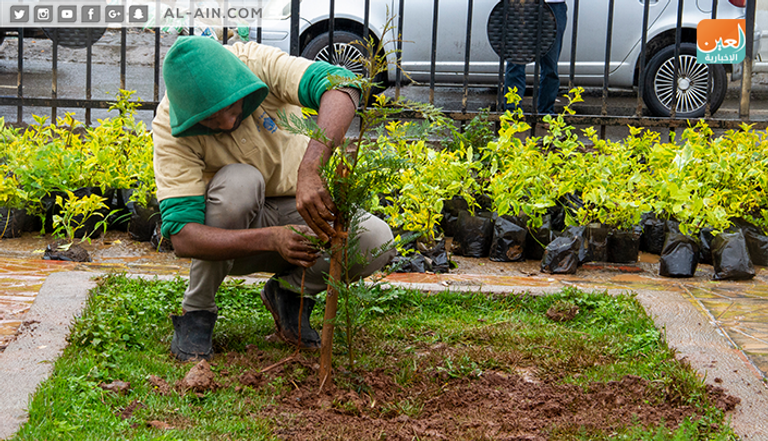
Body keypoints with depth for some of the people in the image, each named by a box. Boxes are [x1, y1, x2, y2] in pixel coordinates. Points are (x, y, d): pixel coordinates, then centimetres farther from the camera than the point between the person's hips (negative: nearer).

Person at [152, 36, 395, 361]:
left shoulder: (257, 63, -23)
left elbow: (340, 86, -40)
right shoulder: (171, 130, -25)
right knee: (239, 181, -36)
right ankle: (197, 311, -14)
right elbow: (181, 237, -33)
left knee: (378, 241, -26)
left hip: (303, 207, 2)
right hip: (230, 240, -2)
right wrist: (271, 239, -47)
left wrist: (310, 168, -56)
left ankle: (289, 291, 3)